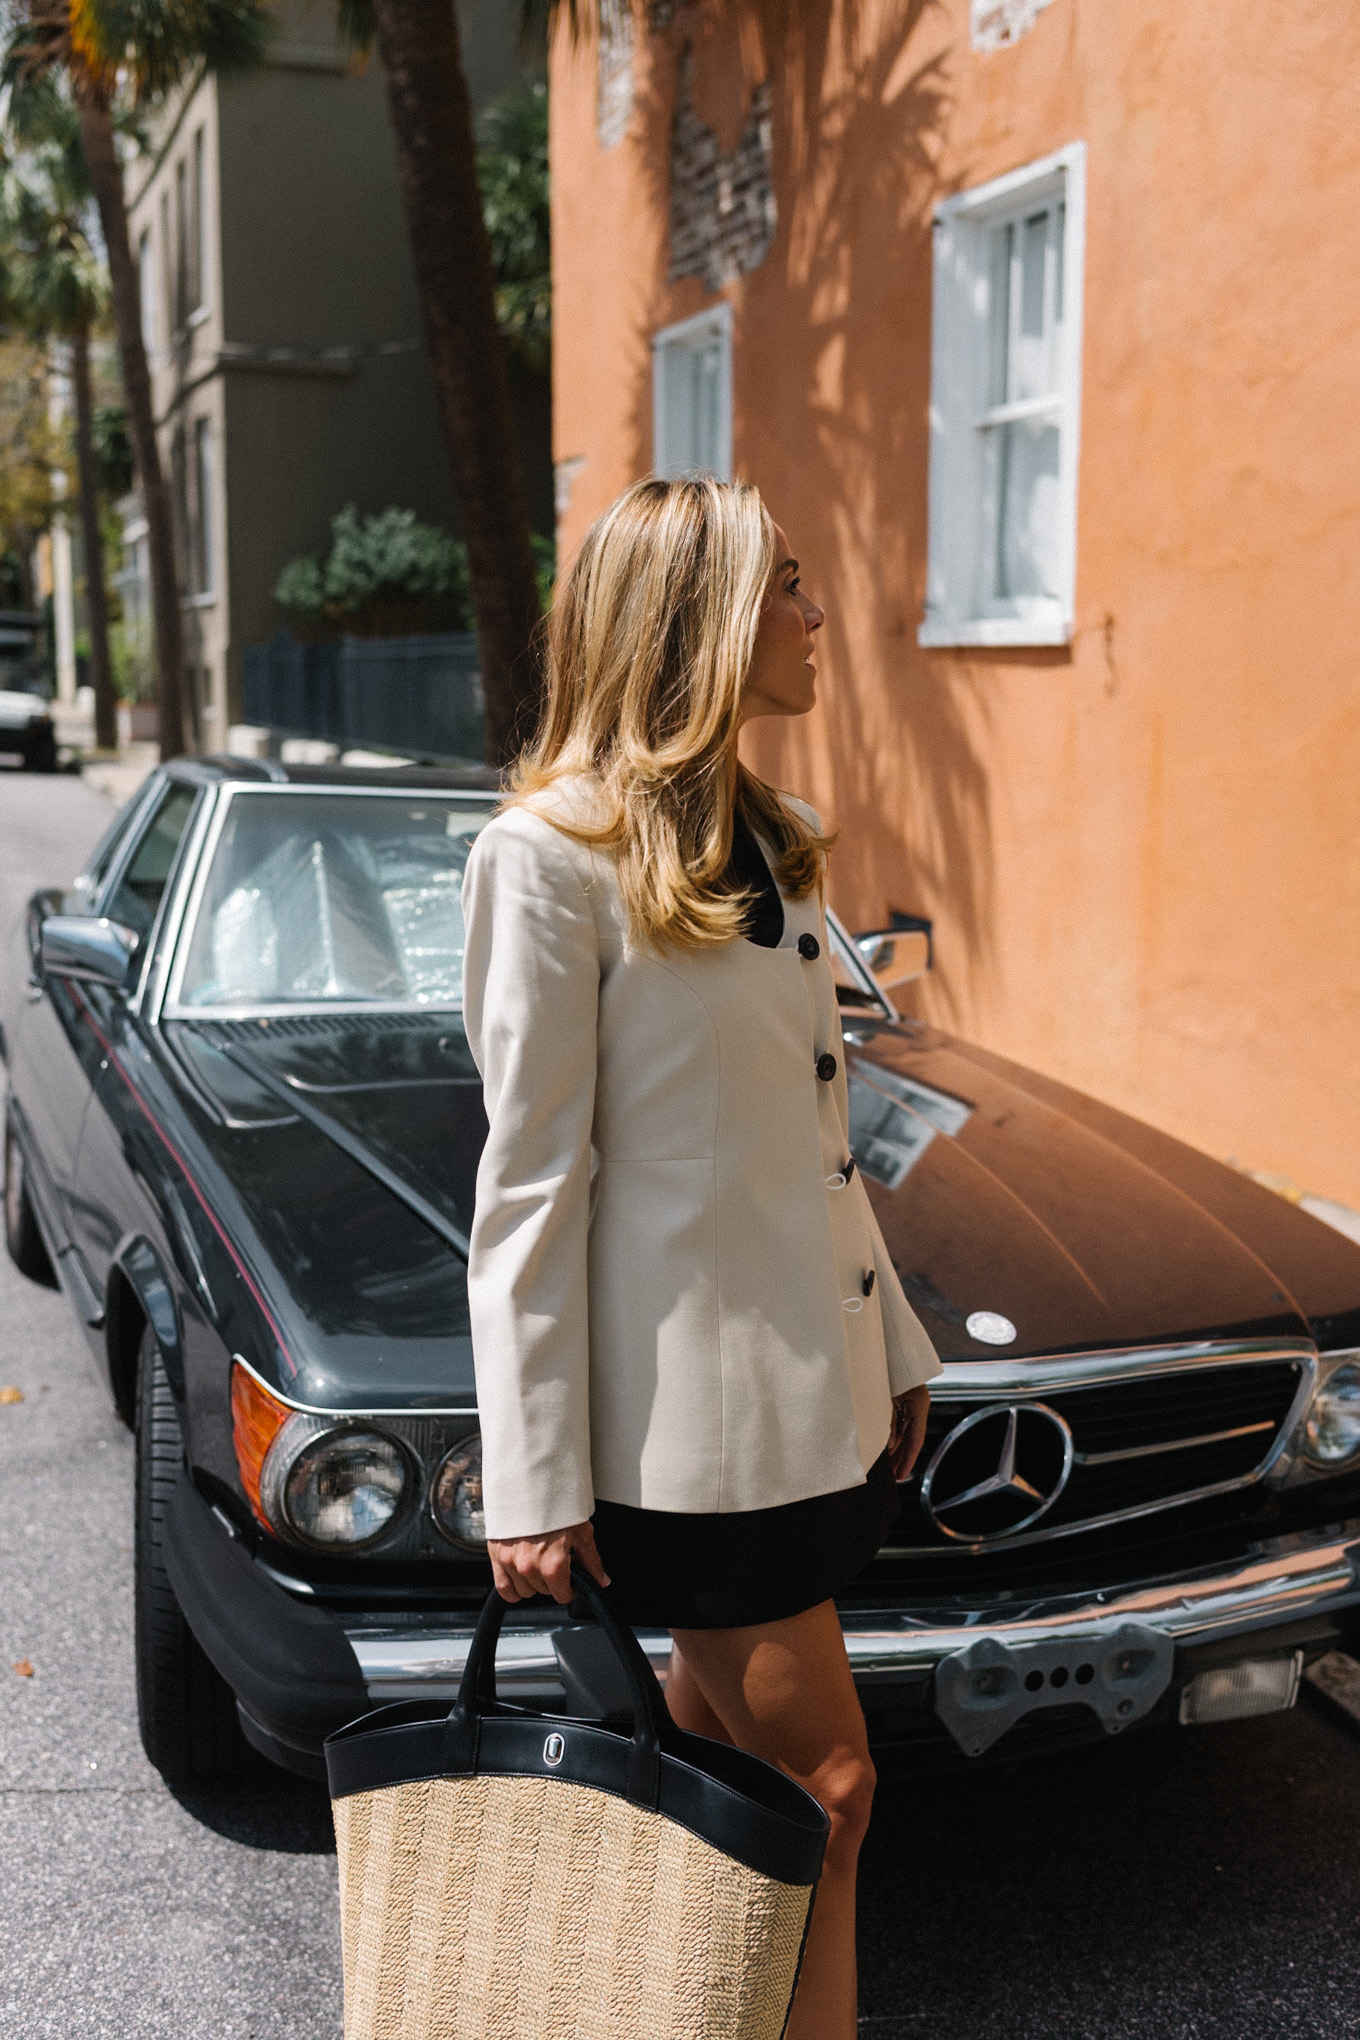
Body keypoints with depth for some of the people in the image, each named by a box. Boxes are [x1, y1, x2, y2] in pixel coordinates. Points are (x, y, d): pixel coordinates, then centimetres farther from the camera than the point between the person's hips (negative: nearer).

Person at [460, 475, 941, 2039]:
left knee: (714, 1752, 17)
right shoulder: (551, 855, -13)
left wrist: (889, 1348, 17)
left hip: (811, 1390, 8)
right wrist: (533, 1485, -14)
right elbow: (529, 1188, -14)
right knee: (819, 1789, 2)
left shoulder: (764, 845, 12)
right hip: (691, 1415, -8)